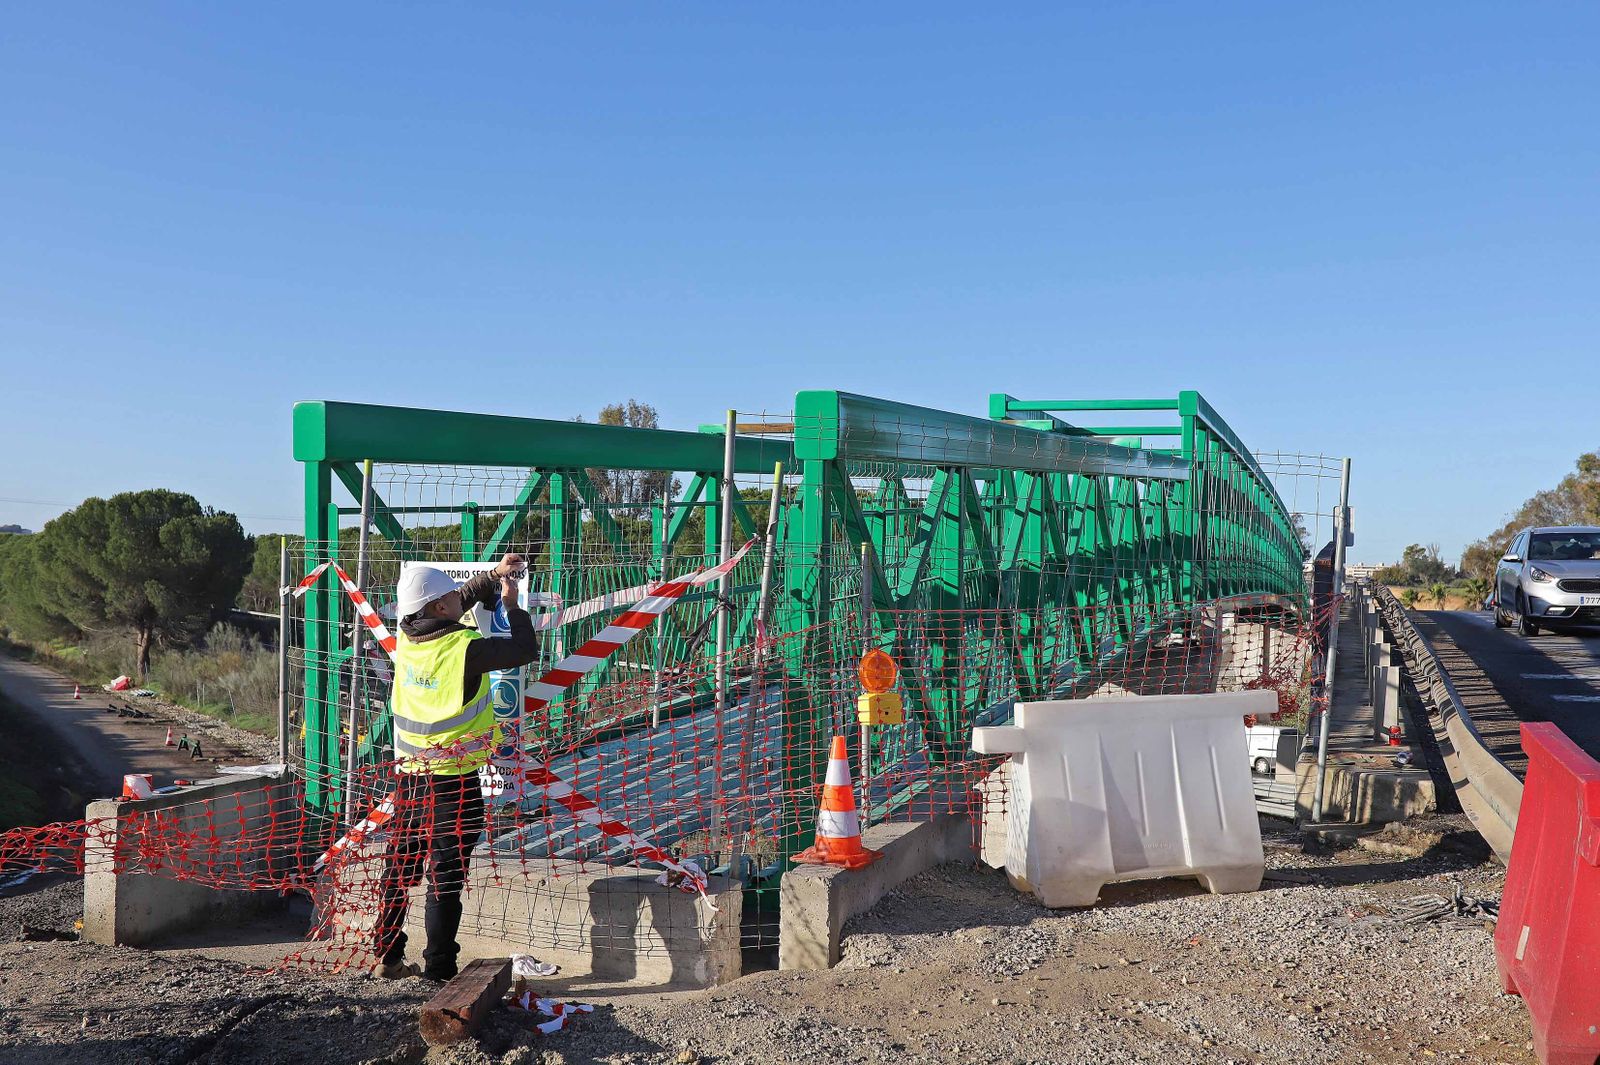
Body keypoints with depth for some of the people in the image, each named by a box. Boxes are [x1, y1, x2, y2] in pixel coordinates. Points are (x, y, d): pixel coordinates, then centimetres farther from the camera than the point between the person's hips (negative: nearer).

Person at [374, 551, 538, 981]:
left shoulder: (407, 636, 0)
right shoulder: (464, 648, -20)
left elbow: (463, 597, 16)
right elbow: (525, 650, -8)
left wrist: (494, 575, 13)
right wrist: (513, 604, 3)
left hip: (410, 776, 7)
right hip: (454, 782, -7)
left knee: (400, 869, 19)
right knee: (446, 878, 1)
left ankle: (388, 957, 31)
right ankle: (438, 971, 7)